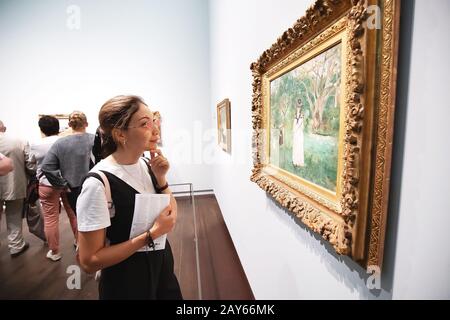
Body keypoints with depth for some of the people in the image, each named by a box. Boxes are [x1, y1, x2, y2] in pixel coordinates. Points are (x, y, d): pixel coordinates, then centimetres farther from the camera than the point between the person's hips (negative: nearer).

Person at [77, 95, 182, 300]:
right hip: (126, 282, -6)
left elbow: (171, 216, 0)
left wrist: (161, 179, -14)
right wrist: (151, 234, -25)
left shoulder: (146, 166, -7)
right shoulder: (98, 183, -25)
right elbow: (89, 261, -21)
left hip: (161, 265, 6)